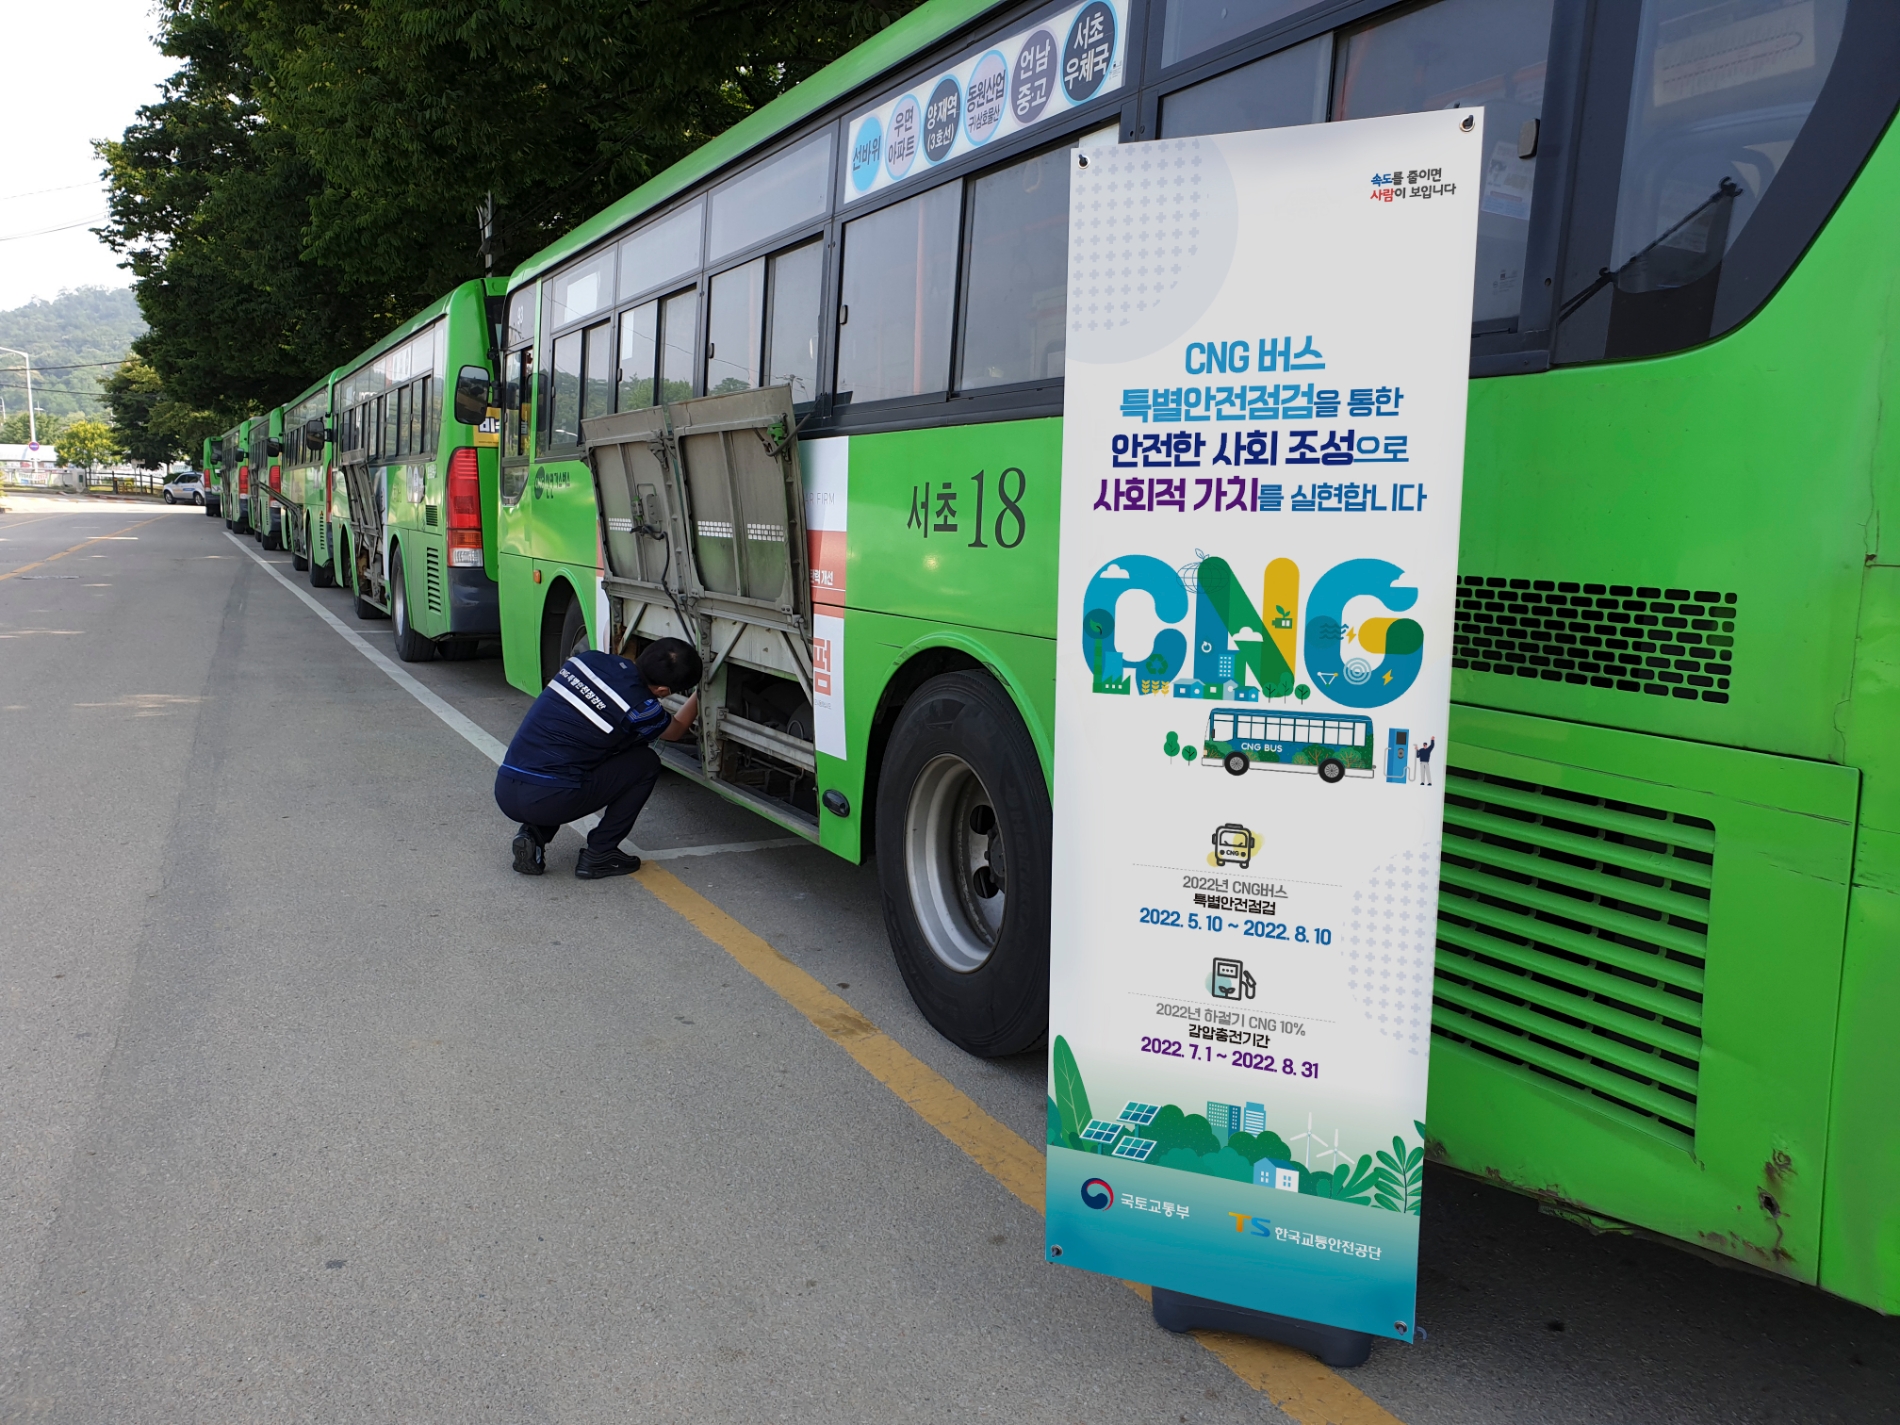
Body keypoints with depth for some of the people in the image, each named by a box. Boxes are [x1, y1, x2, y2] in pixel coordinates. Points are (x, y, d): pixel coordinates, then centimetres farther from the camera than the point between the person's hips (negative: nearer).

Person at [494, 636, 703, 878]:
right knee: (646, 763, 9)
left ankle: (533, 833, 15)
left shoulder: (590, 658, 7)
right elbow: (674, 732, 16)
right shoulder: (639, 708, -9)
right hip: (548, 801, -6)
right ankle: (599, 855, 10)